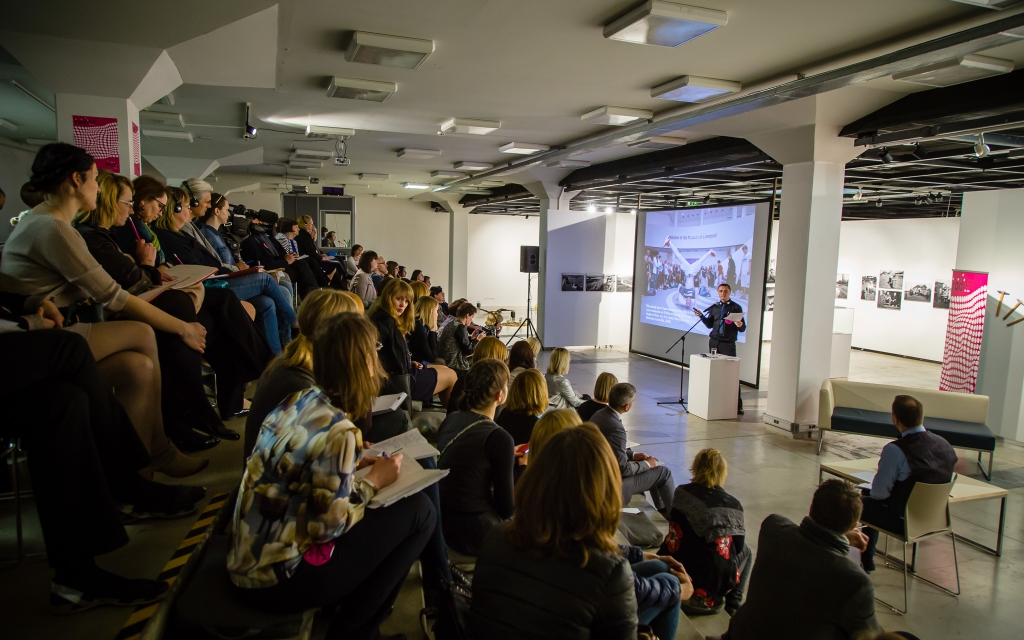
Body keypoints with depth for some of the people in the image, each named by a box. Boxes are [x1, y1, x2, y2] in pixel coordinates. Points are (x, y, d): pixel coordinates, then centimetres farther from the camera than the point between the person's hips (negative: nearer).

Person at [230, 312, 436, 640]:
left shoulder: (299, 399, -1)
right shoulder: (338, 431, -24)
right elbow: (328, 527, -20)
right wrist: (373, 482, -7)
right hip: (275, 578, -8)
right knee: (419, 511, -6)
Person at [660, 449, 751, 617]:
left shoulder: (682, 493, -2)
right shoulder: (733, 504, -3)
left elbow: (675, 537, 4)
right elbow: (738, 546, 2)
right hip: (718, 579, -2)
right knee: (745, 553, 29)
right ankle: (733, 603, 14)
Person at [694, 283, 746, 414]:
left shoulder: (736, 308, -2)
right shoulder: (714, 307, 10)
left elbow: (743, 329, -3)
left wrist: (740, 325, -25)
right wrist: (701, 316, -2)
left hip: (728, 344, -4)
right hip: (714, 341, 4)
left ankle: (738, 404, -4)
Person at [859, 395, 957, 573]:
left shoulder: (895, 450, -26)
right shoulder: (944, 444, -5)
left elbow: (880, 492, -20)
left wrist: (871, 491, 3)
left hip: (903, 520, -7)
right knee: (870, 498, 26)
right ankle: (867, 557, 36)